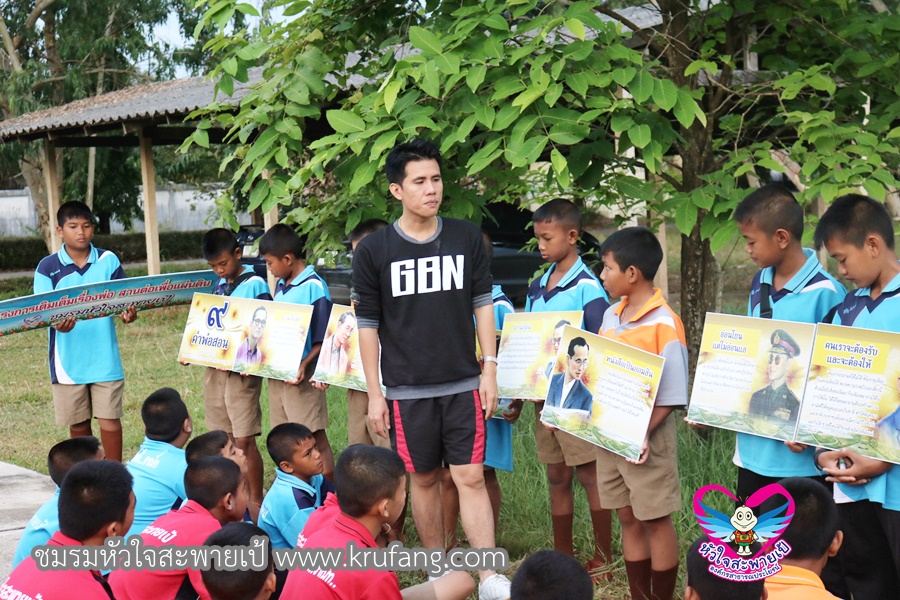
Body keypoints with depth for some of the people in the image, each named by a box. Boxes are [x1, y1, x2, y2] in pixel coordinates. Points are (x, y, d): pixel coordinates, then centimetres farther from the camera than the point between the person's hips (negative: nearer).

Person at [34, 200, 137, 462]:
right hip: (68, 361, 0)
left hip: (105, 359, 0)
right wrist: (57, 323, -30)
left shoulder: (109, 261, 1)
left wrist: (128, 313, -23)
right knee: (78, 425, 11)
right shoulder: (47, 268, -2)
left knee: (110, 421, -1)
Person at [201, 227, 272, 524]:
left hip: (242, 371, -7)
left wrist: (252, 361, -23)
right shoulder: (219, 284, 12)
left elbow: (266, 330, -11)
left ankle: (255, 500, 5)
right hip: (214, 368, 7)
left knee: (243, 440, -6)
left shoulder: (255, 285, -10)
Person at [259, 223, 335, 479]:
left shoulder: (314, 287, -14)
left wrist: (304, 365, -26)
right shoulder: (281, 286, 11)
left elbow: (323, 339, -14)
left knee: (314, 438, -4)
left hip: (301, 378, -8)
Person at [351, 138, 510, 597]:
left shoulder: (466, 238, 1)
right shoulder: (373, 250, -5)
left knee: (470, 477, -3)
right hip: (407, 389, 0)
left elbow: (482, 304, 7)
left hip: (463, 385, 1)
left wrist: (489, 368, 2)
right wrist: (375, 393, -2)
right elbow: (367, 324, -1)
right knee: (423, 479, 10)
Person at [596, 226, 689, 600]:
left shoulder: (664, 325, -17)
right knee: (628, 520, 14)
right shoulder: (611, 316, 6)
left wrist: (643, 433, -25)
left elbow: (670, 396, -16)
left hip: (646, 438, -7)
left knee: (655, 522, 5)